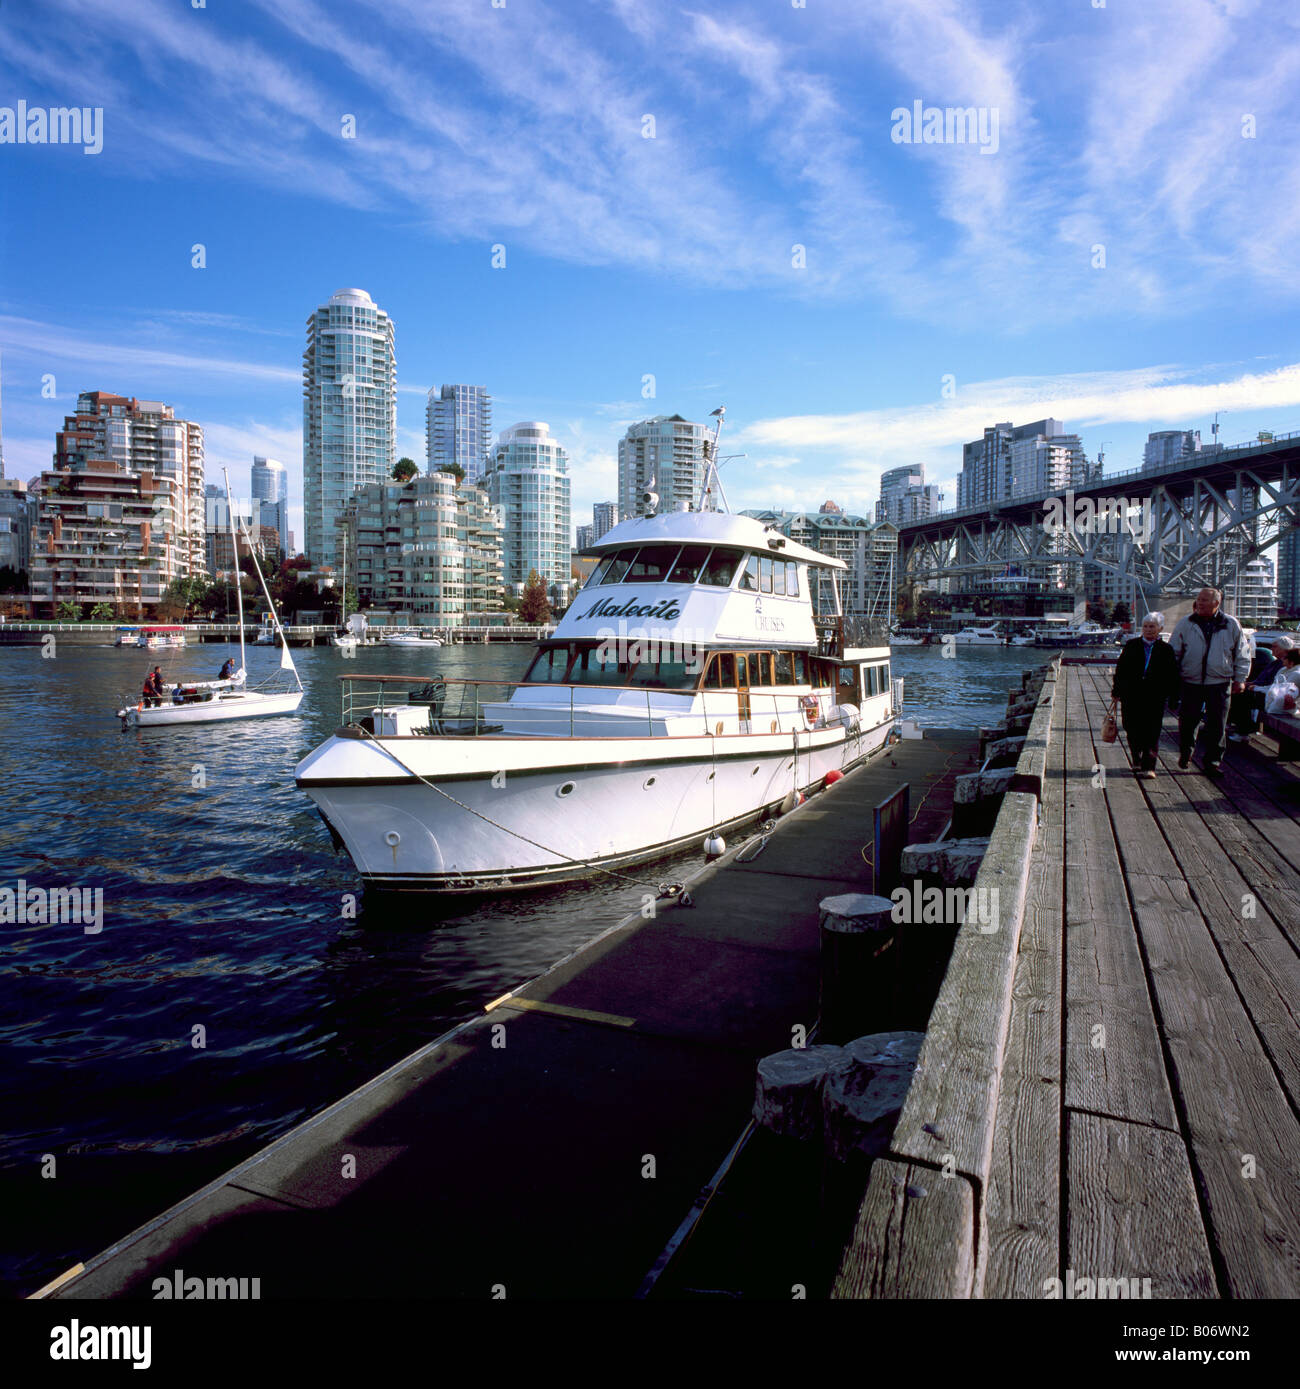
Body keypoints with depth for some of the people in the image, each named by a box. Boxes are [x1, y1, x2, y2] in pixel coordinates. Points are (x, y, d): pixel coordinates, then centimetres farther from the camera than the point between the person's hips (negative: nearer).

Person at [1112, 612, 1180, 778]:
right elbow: (1120, 669, 8)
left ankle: (1148, 767, 0)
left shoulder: (1165, 649, 4)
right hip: (1131, 697, 2)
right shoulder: (1131, 646, 7)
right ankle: (1137, 761, 27)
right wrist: (1117, 690, 4)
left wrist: (1171, 696, -1)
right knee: (1132, 732, 8)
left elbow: (1172, 676, 6)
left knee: (1151, 734, -3)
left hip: (1154, 699, -2)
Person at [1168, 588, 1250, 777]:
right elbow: (1173, 651, 7)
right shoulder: (1186, 623, 1)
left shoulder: (1231, 625, 3)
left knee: (1217, 725, 2)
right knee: (1187, 721, 6)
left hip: (1219, 683, 0)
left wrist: (1240, 679, 7)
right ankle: (1185, 754, 28)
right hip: (1190, 683, 0)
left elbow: (1242, 654, 11)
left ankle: (1212, 761, 13)